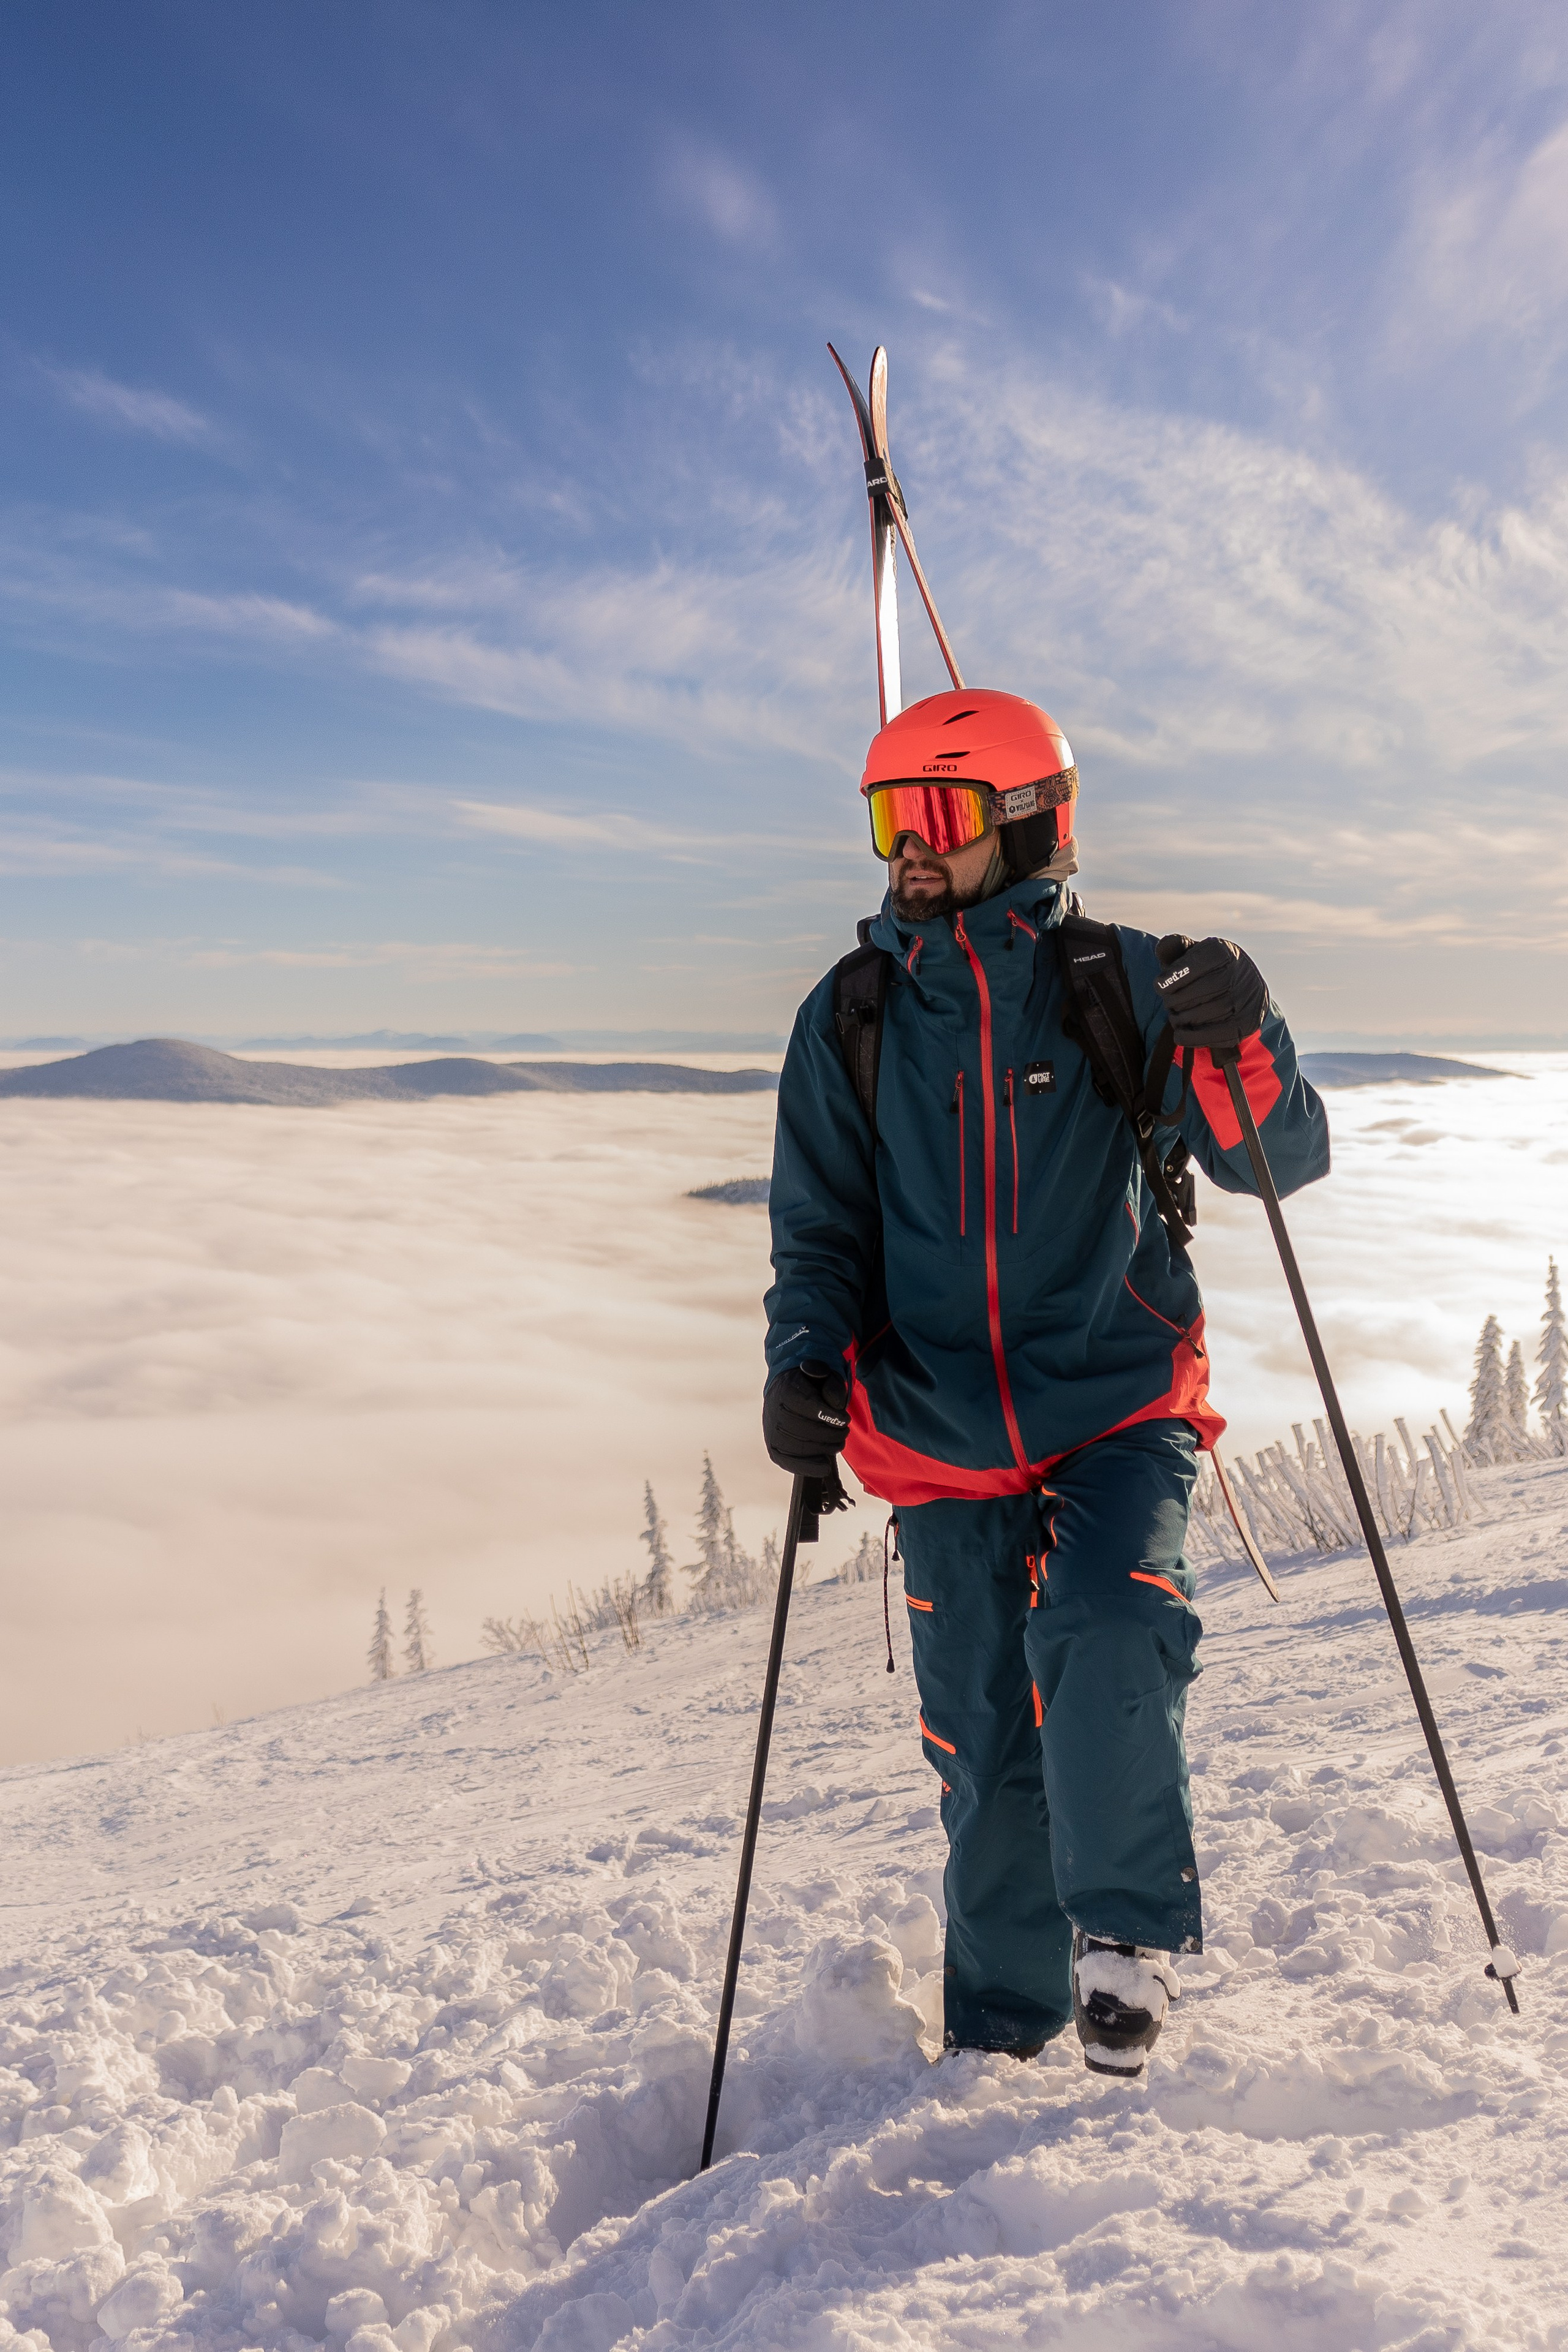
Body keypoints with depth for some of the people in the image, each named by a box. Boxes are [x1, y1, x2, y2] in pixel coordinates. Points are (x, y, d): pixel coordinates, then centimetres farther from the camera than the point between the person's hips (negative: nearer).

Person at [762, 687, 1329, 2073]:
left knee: (1112, 1641, -24)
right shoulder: (848, 1020, 4)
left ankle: (1127, 1930, 5)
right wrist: (806, 1363, -9)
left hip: (1119, 1407, -1)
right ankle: (998, 2029, 30)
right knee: (987, 1746, 7)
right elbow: (821, 1230, 8)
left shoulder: (1121, 984, -1)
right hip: (942, 1438, 2)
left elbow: (1277, 1164, -2)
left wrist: (1241, 1046, -22)